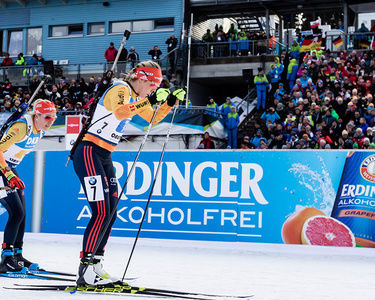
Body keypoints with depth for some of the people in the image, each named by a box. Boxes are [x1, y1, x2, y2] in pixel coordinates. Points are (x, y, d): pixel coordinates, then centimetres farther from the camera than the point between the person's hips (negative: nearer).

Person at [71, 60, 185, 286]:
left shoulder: (136, 96, 16)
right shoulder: (120, 89, -12)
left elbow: (153, 118, 28)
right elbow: (119, 112, -33)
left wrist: (170, 102, 14)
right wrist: (148, 101, -34)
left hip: (104, 157, 10)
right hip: (89, 153, -10)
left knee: (111, 213, 7)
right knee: (101, 212, -16)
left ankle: (96, 265, 12)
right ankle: (85, 271, -15)